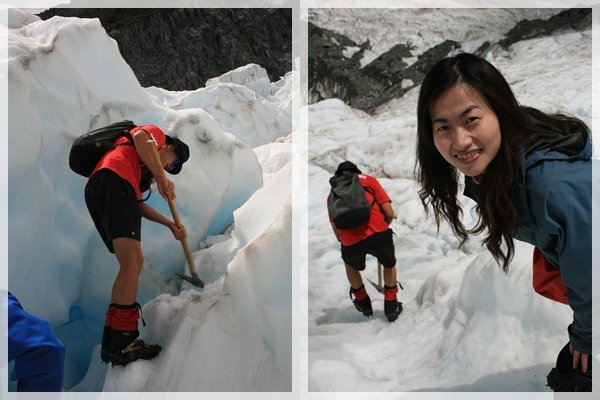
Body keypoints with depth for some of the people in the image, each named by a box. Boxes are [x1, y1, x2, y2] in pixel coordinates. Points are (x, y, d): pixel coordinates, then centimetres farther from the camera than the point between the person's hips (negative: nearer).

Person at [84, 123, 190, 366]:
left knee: (132, 264, 8)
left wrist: (170, 224, 28)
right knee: (132, 261, -19)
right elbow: (141, 137, -8)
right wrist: (161, 179, -7)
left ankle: (112, 342, 6)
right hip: (114, 182, -9)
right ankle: (123, 341, -27)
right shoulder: (154, 132, 19)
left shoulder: (142, 165, 40)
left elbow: (137, 205, 32)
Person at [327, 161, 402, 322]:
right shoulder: (369, 180, 20)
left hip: (350, 241, 1)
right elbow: (390, 214, 11)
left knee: (351, 266, 35)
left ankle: (364, 304, 44)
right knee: (389, 265, 30)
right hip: (378, 233, -1)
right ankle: (391, 307, 31)